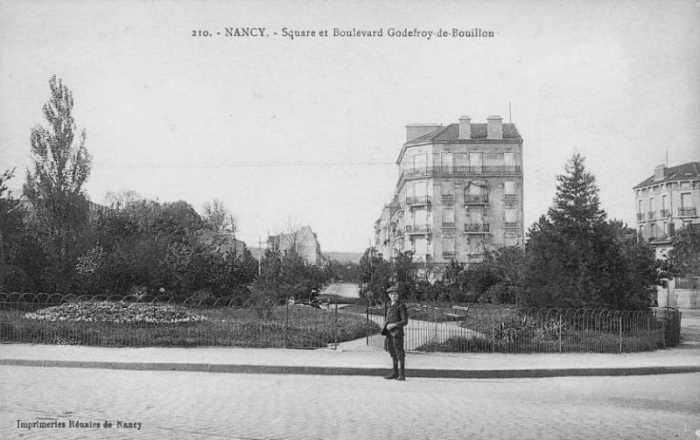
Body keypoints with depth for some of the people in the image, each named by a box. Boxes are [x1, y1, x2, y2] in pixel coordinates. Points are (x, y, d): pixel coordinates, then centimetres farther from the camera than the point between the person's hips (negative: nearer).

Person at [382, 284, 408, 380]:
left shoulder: (401, 306, -8)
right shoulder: (391, 306, 16)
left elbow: (405, 321, -12)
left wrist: (393, 325, -19)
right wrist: (386, 325, 7)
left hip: (397, 333, -8)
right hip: (390, 333, 8)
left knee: (399, 353, -7)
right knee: (392, 352, 12)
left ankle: (402, 374, -5)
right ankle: (395, 372, 20)